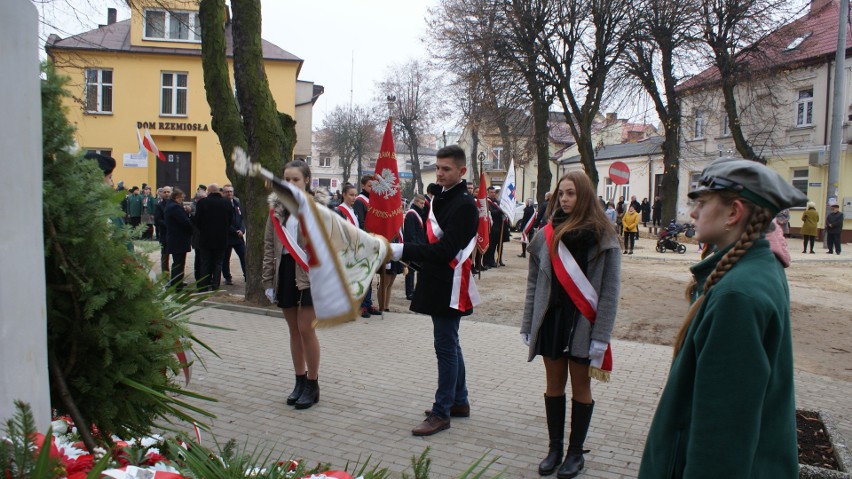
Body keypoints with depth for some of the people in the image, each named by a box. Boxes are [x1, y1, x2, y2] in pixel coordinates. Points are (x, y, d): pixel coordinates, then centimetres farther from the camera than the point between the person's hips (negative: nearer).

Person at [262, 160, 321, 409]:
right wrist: (268, 280, 7)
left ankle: (312, 385, 12)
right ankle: (300, 381, 24)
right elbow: (269, 245, 11)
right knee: (293, 330, 12)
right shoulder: (277, 208, 9)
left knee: (306, 329, -3)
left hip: (309, 273, -5)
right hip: (285, 271, 5)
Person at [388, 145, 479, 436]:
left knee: (446, 347, -2)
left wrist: (401, 251, -29)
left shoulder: (464, 205, -16)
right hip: (439, 284, 10)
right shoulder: (442, 198, 14)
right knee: (449, 344, 18)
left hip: (450, 288, -10)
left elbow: (445, 250, -24)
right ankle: (459, 402, 31)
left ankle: (442, 412, 8)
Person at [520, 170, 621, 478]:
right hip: (551, 318, 3)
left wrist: (601, 336, -14)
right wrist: (528, 325, 2)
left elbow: (610, 289, -9)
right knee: (554, 385, 12)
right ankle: (554, 447, 26)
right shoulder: (548, 234, 3)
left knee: (580, 387, 9)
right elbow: (534, 282, 5)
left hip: (582, 322, -3)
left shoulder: (602, 236, -7)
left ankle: (575, 452, 24)